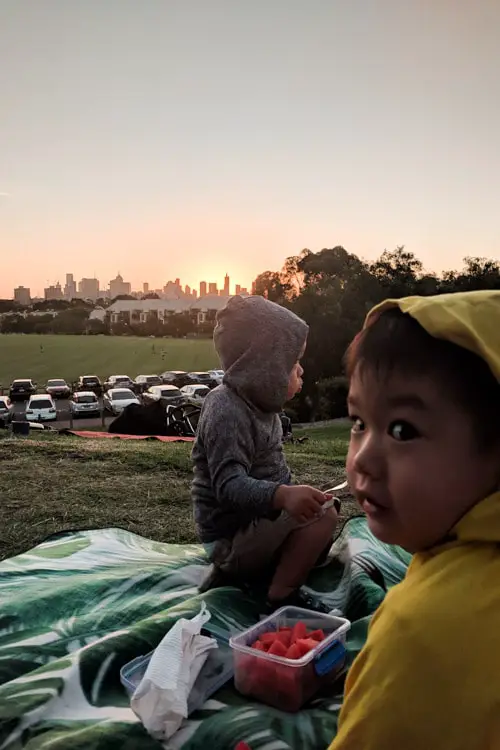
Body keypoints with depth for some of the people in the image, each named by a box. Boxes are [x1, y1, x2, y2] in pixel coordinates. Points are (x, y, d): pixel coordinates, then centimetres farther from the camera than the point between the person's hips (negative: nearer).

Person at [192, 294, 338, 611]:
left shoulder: (258, 403, 7)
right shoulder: (227, 413, -25)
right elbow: (229, 486, -35)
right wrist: (283, 495, -49)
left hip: (255, 522, 10)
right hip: (231, 535, -10)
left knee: (321, 544, 25)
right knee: (322, 515, -24)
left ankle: (234, 572, 17)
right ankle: (283, 593, -9)